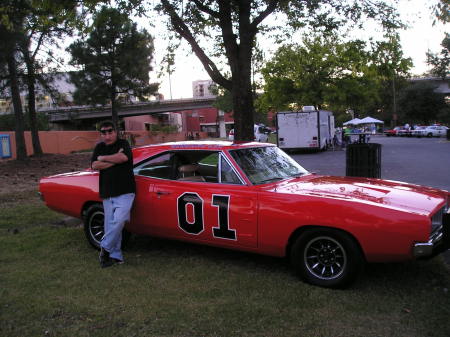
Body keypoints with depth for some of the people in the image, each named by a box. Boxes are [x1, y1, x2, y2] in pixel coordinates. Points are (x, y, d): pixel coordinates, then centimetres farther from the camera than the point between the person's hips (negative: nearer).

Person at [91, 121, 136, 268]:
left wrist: (103, 158, -8)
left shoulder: (123, 144, 1)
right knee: (110, 224, 4)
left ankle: (105, 247, -2)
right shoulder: (99, 147, 13)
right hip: (107, 193, 4)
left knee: (118, 220, -19)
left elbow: (124, 157, -21)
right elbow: (94, 166, -1)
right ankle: (115, 256, 12)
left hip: (124, 192, -4)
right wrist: (114, 160, -9)